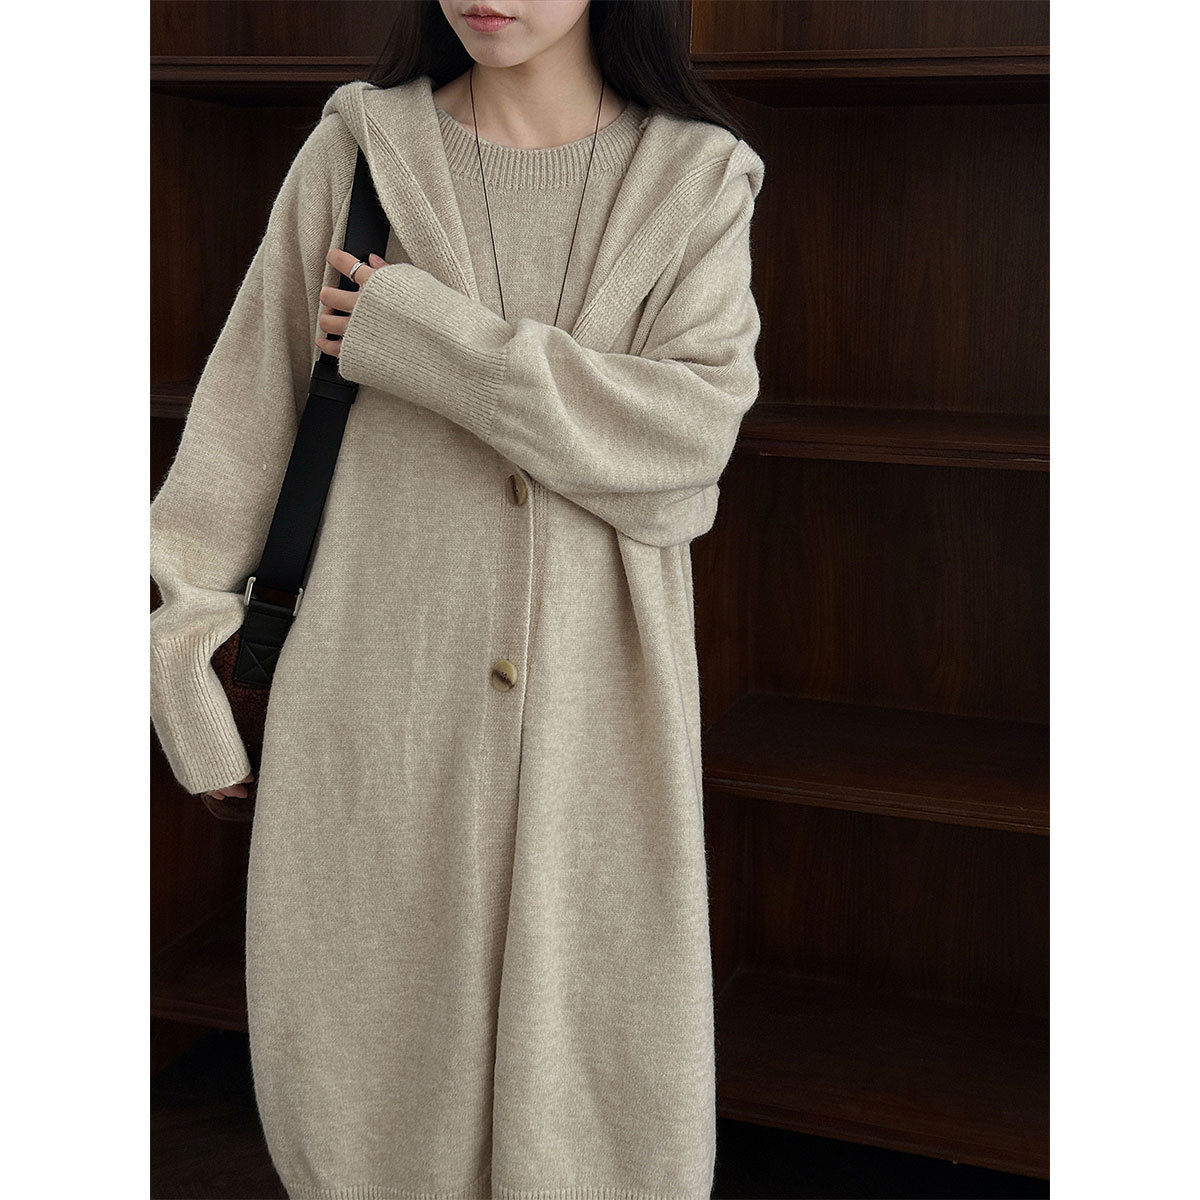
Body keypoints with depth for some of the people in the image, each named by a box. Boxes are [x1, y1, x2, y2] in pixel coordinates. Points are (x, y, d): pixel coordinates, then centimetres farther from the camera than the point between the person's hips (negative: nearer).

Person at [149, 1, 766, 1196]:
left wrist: (420, 335, -13)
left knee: (606, 1073, 6)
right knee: (361, 1052, 9)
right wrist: (187, 650, 2)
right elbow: (249, 406, 5)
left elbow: (693, 426, -12)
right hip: (380, 690, 1)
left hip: (592, 703, 0)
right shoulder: (357, 151, 3)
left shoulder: (698, 177, 2)